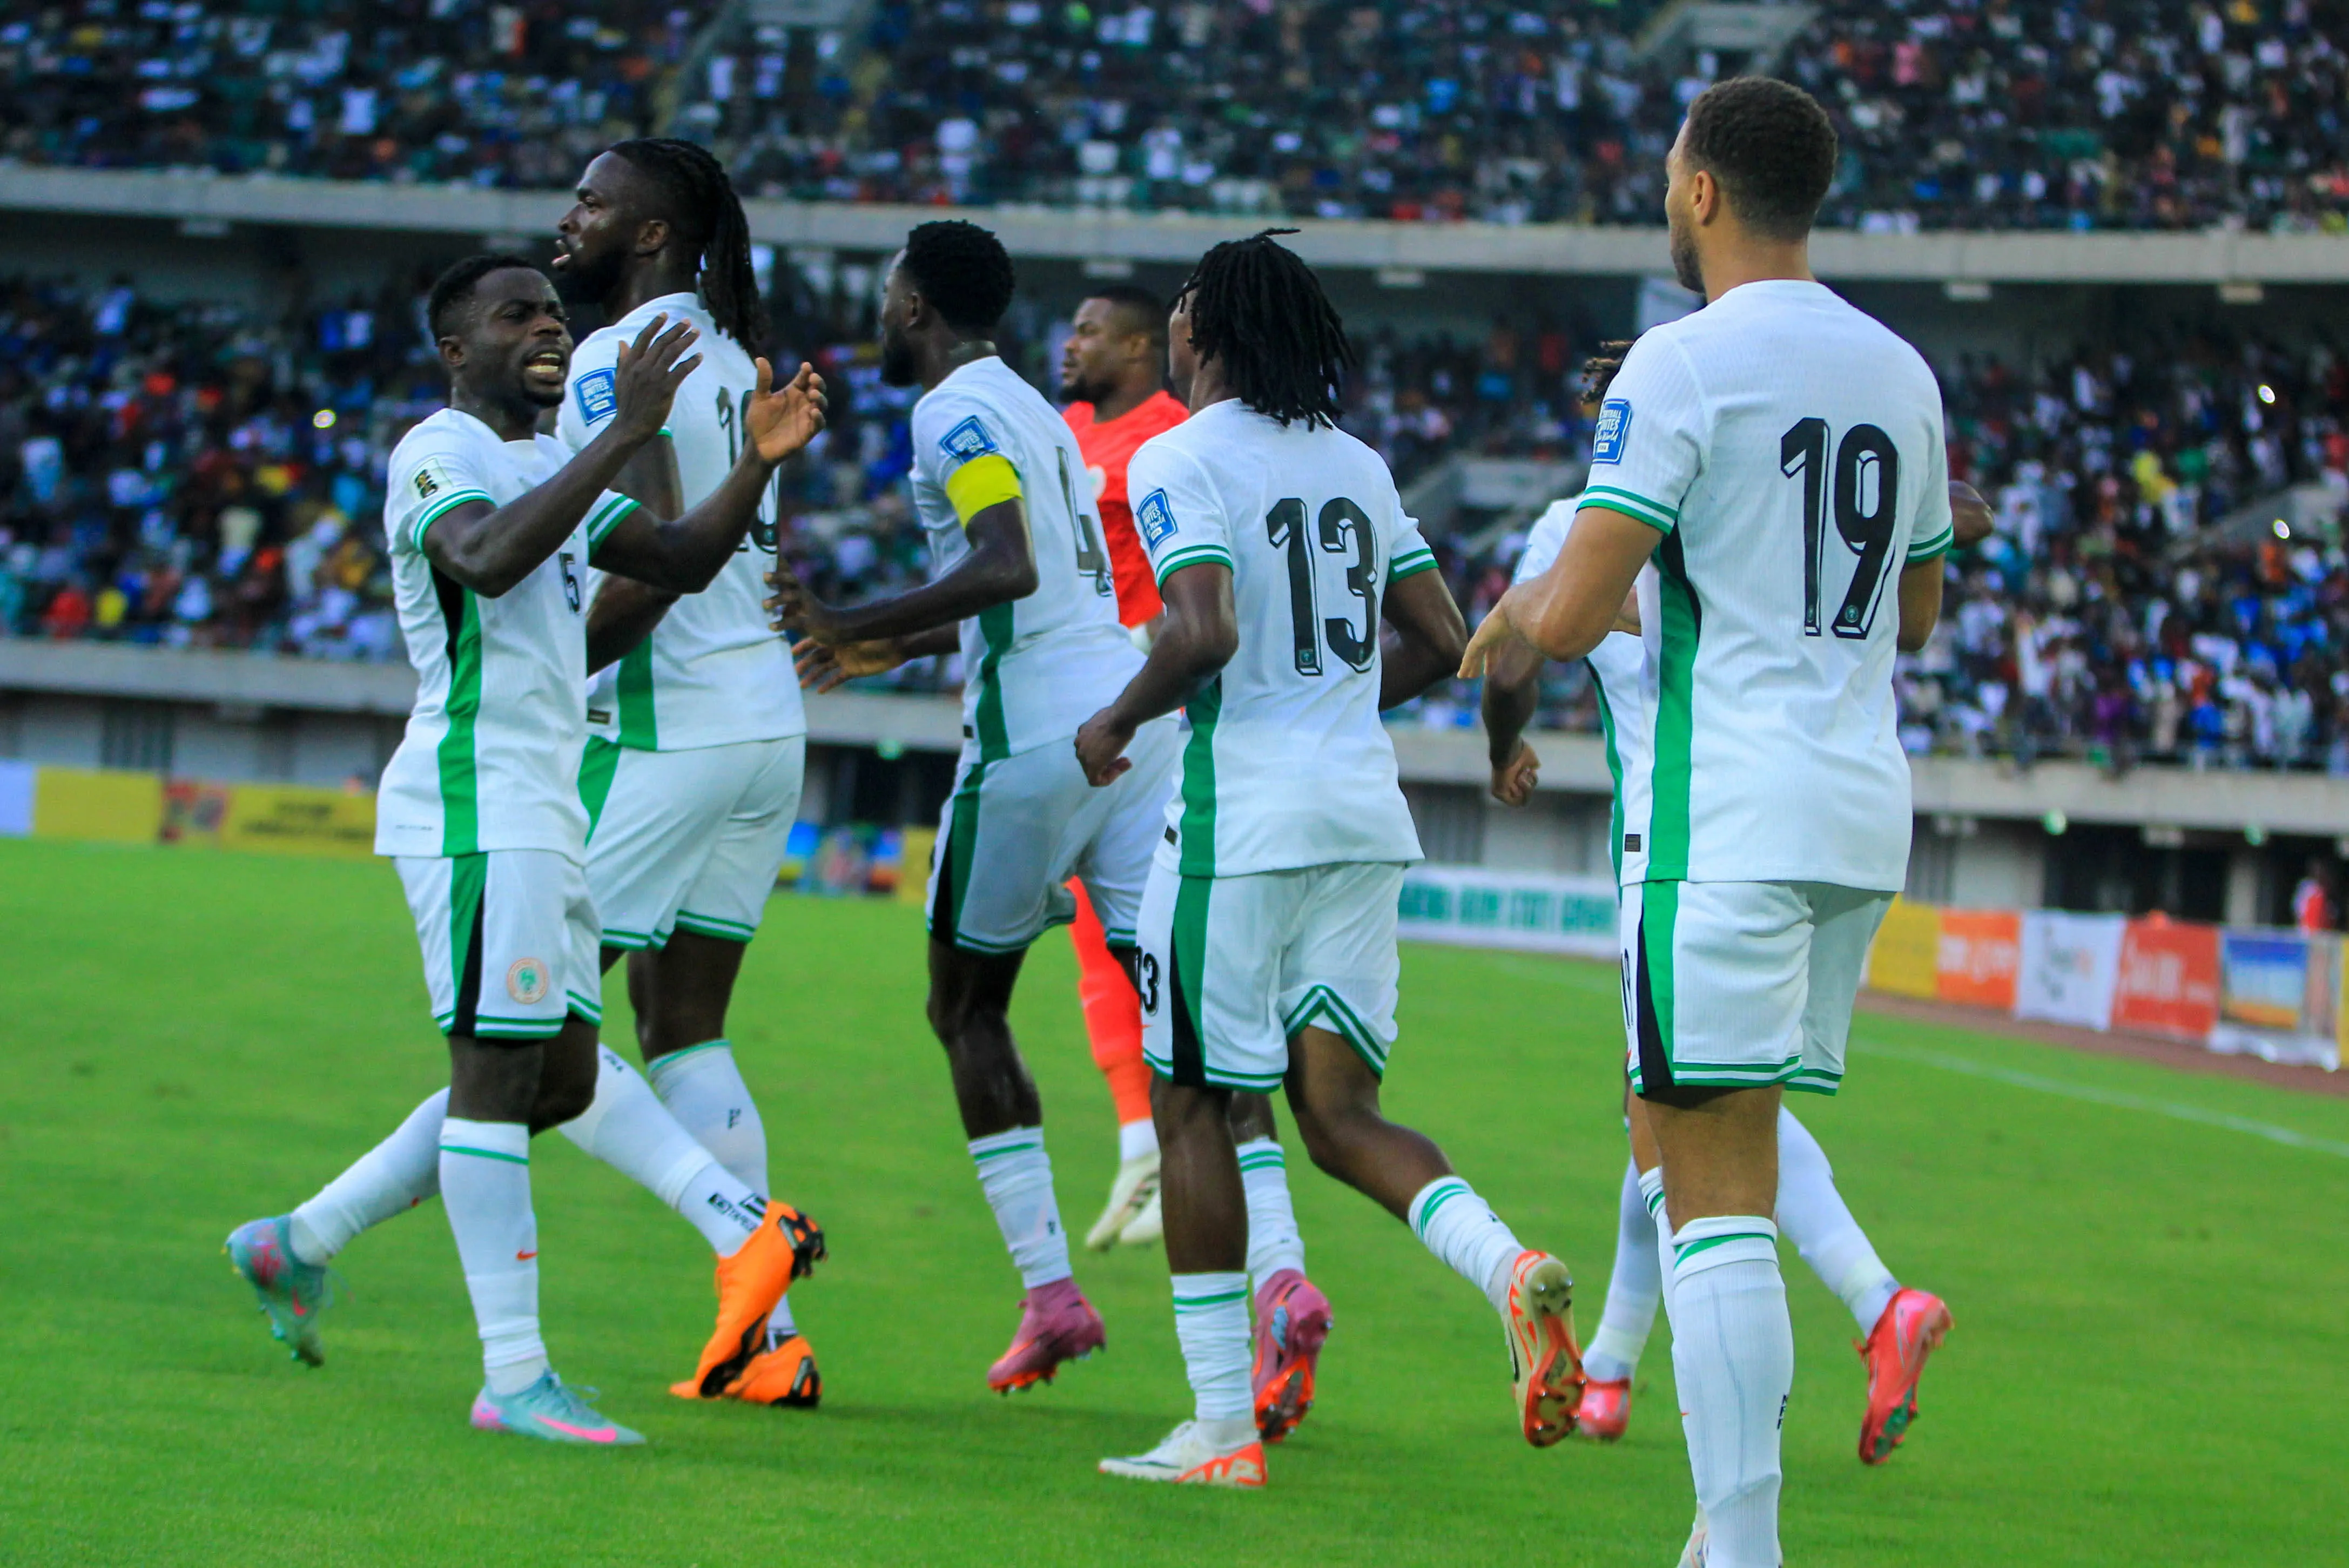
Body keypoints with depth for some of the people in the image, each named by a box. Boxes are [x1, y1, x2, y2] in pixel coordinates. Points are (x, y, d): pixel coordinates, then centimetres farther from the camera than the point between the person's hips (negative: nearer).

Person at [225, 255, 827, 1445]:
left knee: (559, 1080, 11)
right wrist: (624, 438, -31)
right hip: (475, 800, -10)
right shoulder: (437, 454, -8)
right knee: (501, 1071, -10)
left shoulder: (553, 467, 21)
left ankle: (299, 1243, 22)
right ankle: (514, 1379, -9)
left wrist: (760, 460, 3)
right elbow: (489, 559, -29)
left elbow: (681, 561, 19)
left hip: (539, 810, 10)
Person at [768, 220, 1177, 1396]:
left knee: (967, 1007, 9)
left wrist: (852, 627, -20)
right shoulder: (1032, 408, 23)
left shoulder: (955, 412, -6)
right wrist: (894, 651, 42)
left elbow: (1008, 568, -21)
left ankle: (1049, 1290, 4)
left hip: (1037, 733, -7)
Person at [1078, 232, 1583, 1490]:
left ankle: (1222, 1425, 4)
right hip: (1365, 816, 7)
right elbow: (1441, 642, 16)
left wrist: (1116, 723, -4)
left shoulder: (1181, 461, -8)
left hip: (1242, 817, -6)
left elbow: (1204, 634, -21)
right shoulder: (1358, 465, 13)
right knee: (1339, 1111, 8)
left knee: (1193, 1103, 4)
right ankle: (1509, 1268, -19)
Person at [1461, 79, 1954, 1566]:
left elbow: (1573, 616, -15)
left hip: (1726, 818, -7)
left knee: (1720, 1189, -7)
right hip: (1863, 812, 7)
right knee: (1745, 1150, 14)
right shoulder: (1899, 373, 12)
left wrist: (1518, 610, 8)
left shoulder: (1685, 364, -10)